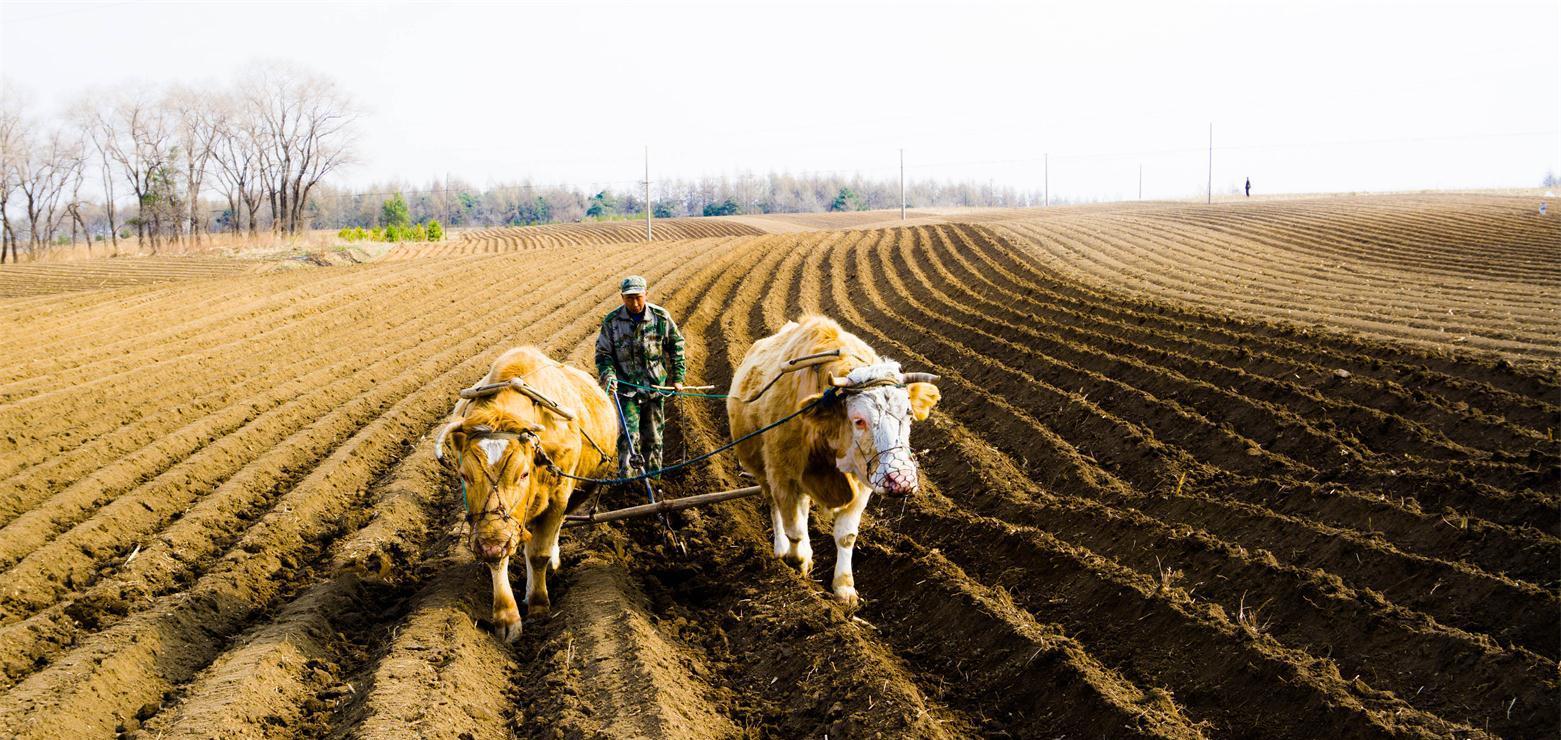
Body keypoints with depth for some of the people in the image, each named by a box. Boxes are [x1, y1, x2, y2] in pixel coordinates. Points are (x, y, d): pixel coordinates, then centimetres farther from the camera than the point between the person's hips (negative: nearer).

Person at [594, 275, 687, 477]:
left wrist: (677, 377, 4)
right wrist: (608, 376, -18)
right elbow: (603, 353, 0)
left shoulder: (660, 317, -5)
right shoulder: (612, 321, -7)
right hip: (627, 387, -2)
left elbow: (676, 345, 7)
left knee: (653, 437, 12)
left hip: (655, 386, 2)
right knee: (628, 435, -13)